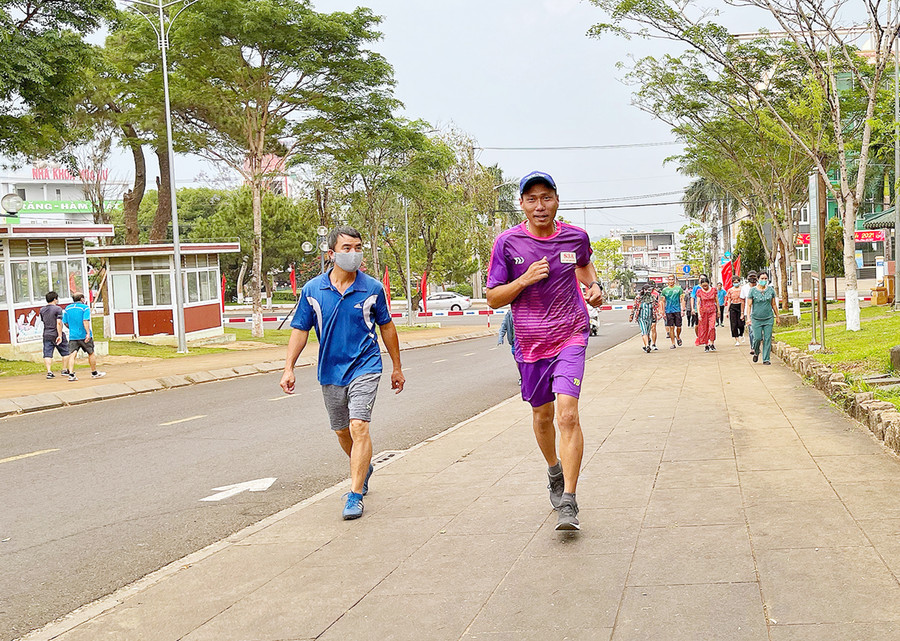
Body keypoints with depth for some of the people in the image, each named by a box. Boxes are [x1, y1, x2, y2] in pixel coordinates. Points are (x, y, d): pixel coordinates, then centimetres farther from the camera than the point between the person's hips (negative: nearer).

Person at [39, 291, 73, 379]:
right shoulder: (58, 309, -11)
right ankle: (64, 370, 14)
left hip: (47, 335, 5)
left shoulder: (42, 310, 9)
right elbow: (59, 322, -19)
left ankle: (49, 371, -7)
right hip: (57, 334, -5)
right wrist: (60, 335, -19)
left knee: (47, 354, 2)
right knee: (66, 352, 11)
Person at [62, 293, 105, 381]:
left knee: (72, 354, -2)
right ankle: (94, 373, 22)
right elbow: (85, 321, -18)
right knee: (91, 353, 11)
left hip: (72, 336, 4)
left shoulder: (67, 308, 9)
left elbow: (65, 323, 11)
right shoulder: (85, 308, -6)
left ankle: (71, 374, -14)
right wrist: (88, 333, -23)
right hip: (84, 335, -4)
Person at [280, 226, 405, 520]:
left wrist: (397, 368, 13)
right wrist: (289, 369, -5)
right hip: (330, 371, 3)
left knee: (359, 427, -16)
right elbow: (300, 330, 4)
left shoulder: (372, 288, -3)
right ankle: (363, 469, 45)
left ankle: (355, 495, -11)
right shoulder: (313, 290, -1)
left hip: (364, 367, -3)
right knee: (341, 431, 17)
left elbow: (386, 327, 8)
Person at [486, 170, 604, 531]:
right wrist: (525, 279, -18)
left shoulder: (576, 237, -1)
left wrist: (594, 286, 4)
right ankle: (554, 470, 46)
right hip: (530, 342, 1)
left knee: (567, 413, -17)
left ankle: (568, 501, -15)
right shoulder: (508, 243, -6)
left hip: (569, 338, -1)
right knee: (542, 414, 16)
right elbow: (493, 298, -3)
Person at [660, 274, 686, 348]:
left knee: (678, 326, 0)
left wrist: (683, 310, -4)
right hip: (668, 311, 1)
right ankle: (673, 343, 3)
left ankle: (678, 337, 30)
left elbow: (682, 300, 4)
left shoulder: (679, 288, 3)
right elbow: (663, 302, 10)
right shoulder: (665, 290, 6)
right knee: (671, 327, -2)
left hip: (677, 310, 0)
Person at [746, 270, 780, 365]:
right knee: (757, 338, -7)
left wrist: (777, 316, 16)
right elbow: (749, 305, -2)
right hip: (756, 319, -2)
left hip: (769, 318, 2)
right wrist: (748, 317, -11)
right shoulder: (753, 291, -2)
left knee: (767, 339, -1)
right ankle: (756, 352, 25)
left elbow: (774, 304, 14)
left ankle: (766, 359, 5)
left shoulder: (771, 290, 6)